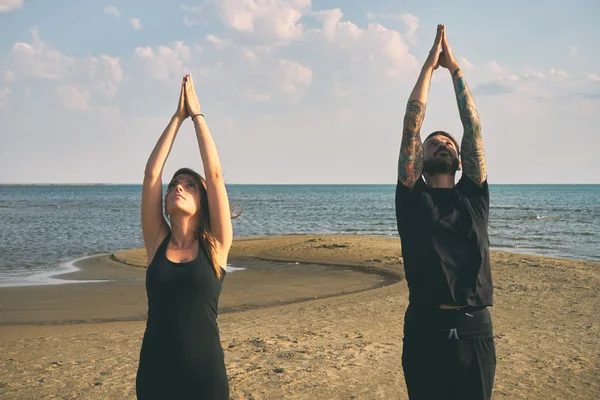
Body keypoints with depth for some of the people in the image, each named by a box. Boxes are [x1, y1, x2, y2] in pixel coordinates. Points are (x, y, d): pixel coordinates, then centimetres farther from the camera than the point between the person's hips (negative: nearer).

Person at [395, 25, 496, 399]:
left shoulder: (474, 196, 11)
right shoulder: (413, 197, 6)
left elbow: (474, 129, 9)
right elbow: (412, 126, 2)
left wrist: (455, 68, 11)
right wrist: (429, 66, 7)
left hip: (475, 330, 2)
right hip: (426, 329, -2)